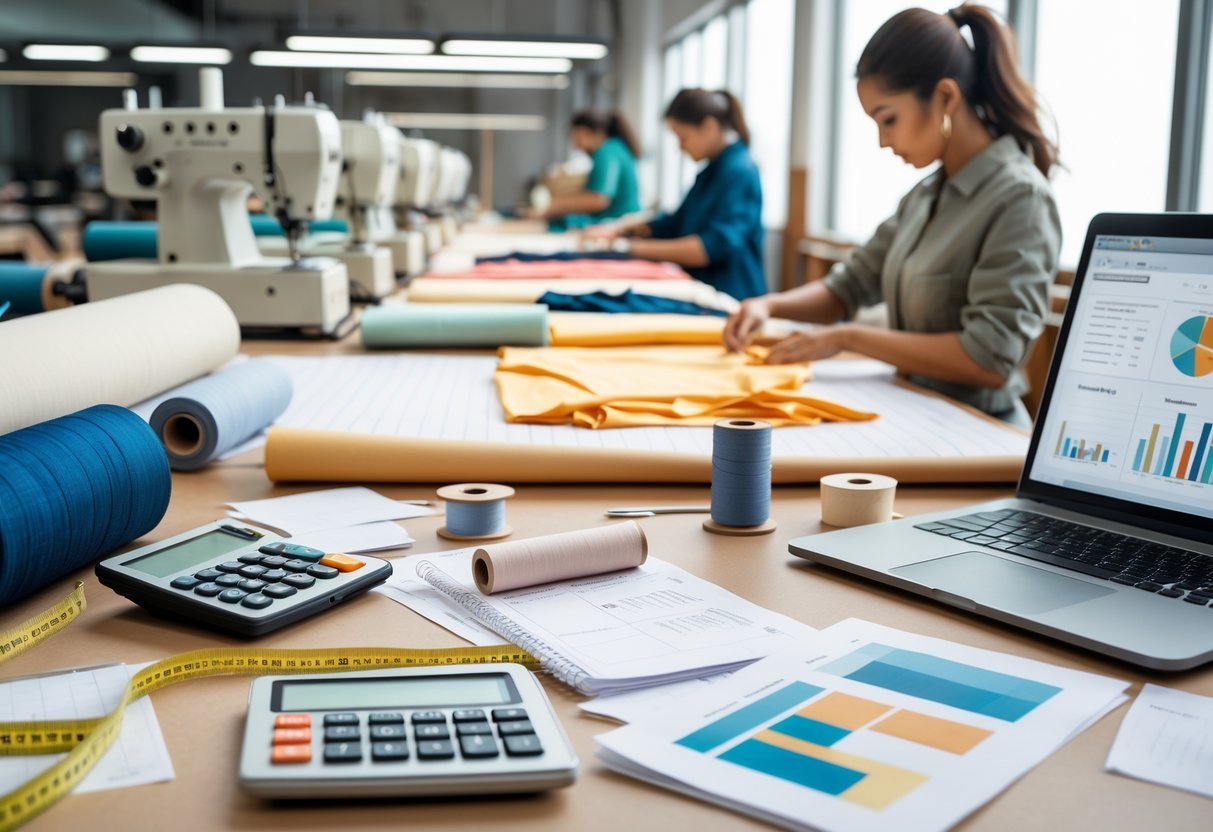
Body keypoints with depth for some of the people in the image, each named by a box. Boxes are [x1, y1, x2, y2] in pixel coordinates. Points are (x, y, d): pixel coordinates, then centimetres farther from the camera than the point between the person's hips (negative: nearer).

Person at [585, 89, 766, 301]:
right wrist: (622, 230, 9)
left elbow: (716, 245, -24)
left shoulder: (740, 172, -13)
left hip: (729, 300, -8)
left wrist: (637, 248, -24)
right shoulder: (710, 172, 16)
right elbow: (675, 225, 25)